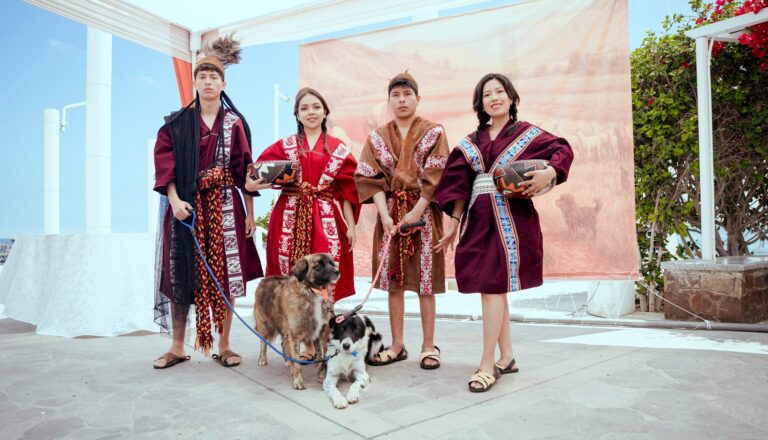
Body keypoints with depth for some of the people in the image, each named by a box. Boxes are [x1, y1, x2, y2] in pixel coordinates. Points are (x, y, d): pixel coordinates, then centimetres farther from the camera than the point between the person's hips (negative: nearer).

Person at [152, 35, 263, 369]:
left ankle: (224, 346, 10)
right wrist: (174, 199, -14)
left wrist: (250, 213, 1)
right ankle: (177, 347, 14)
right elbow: (164, 162, 0)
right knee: (181, 275, 3)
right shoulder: (177, 123, 7)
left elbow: (245, 169, 4)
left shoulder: (235, 123, 6)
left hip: (224, 206, 0)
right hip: (186, 205, 1)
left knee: (225, 274, -1)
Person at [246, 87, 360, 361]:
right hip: (290, 219, 1)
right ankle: (305, 343, 12)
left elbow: (346, 191, 8)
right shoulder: (283, 147, 12)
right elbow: (257, 176, 5)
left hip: (326, 221, 0)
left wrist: (351, 226, 4)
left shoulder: (339, 149, 11)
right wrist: (253, 184, -17)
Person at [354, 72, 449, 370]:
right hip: (390, 212, 3)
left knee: (424, 278, -1)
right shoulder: (377, 137, 9)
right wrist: (385, 215, -12)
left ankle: (429, 345, 11)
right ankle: (397, 345, 15)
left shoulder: (434, 132, 2)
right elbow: (370, 178, 1)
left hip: (424, 211, -2)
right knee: (393, 278, 4)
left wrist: (414, 214, -15)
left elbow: (435, 178, -7)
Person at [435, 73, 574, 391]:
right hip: (478, 218, 5)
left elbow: (563, 150, 0)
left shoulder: (527, 133, 5)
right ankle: (506, 357, 21)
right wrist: (454, 222, 7)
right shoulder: (472, 141, 14)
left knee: (492, 286, -11)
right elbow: (459, 184, 11)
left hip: (510, 217, -5)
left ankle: (487, 365, -3)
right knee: (493, 287, 9)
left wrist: (549, 173, -20)